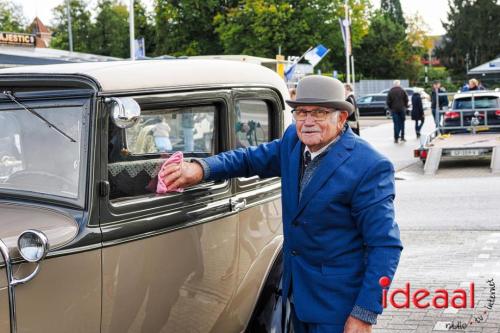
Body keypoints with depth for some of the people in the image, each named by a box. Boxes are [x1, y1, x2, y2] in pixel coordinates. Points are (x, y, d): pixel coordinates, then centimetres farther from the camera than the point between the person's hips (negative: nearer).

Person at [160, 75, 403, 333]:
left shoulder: (369, 167, -22)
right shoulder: (293, 142, -2)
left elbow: (385, 245, -20)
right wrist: (199, 169, -15)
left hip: (337, 301, -6)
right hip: (297, 291, 7)